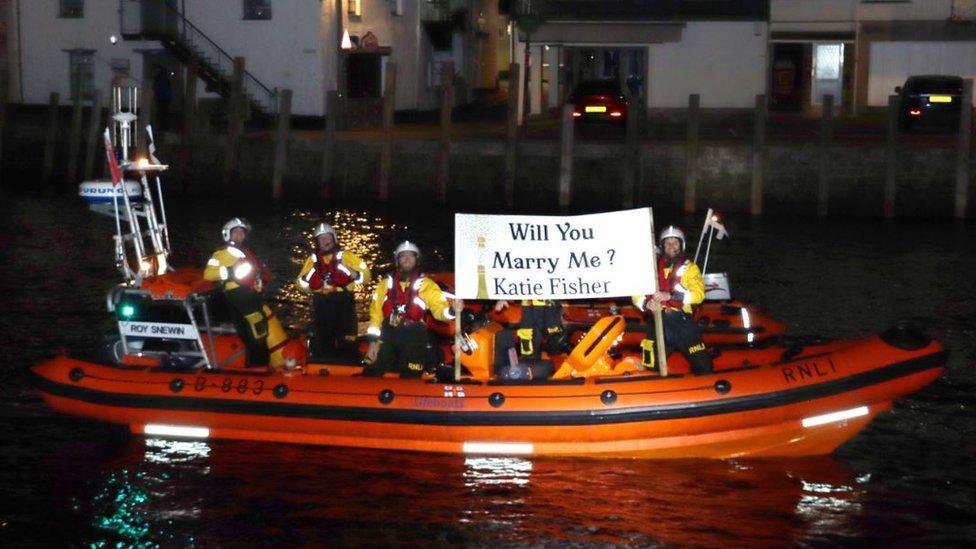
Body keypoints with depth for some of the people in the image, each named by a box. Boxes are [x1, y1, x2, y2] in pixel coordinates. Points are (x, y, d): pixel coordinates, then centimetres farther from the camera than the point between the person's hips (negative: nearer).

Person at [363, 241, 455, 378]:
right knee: (371, 375, 0)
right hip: (387, 337, 3)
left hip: (414, 339, -2)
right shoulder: (385, 283, 13)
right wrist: (373, 341, 3)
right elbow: (376, 313, 11)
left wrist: (452, 311, -30)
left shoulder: (427, 285, 5)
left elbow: (439, 308, -6)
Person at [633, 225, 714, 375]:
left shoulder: (689, 267, 6)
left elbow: (699, 294, -9)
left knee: (704, 366, -5)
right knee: (652, 367, 4)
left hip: (682, 322, -2)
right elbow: (637, 294, 7)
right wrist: (646, 303, -16)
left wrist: (671, 296, -21)